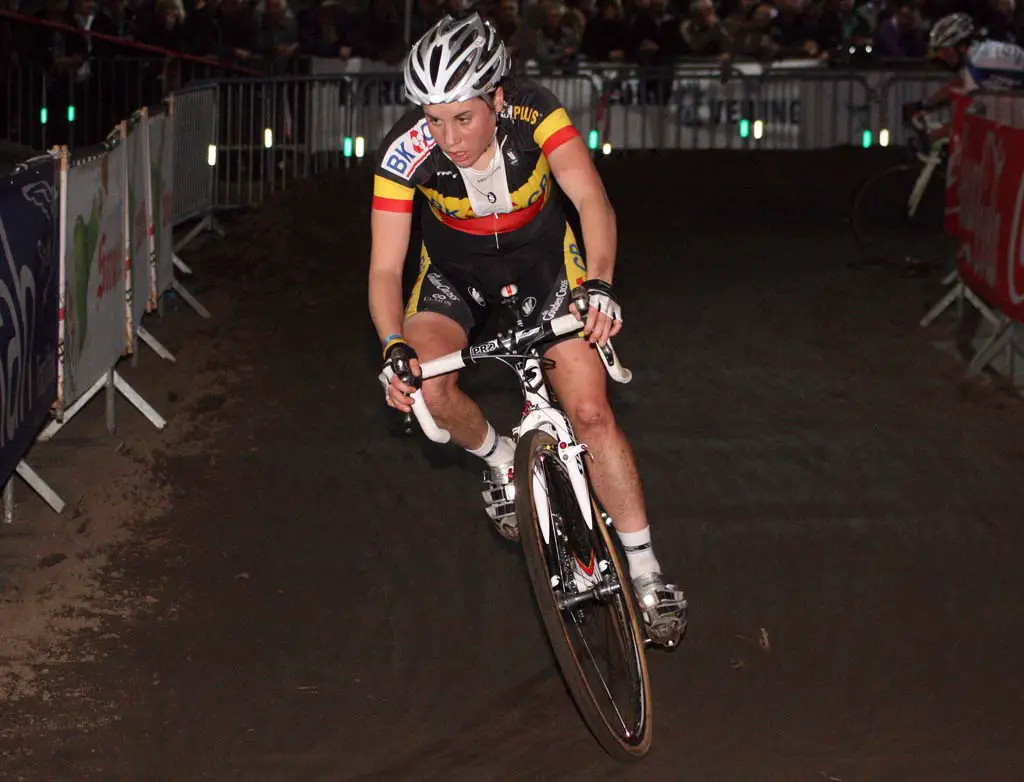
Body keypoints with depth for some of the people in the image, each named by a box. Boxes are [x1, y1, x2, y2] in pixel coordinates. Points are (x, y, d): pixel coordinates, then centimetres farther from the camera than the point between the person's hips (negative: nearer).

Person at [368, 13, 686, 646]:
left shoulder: (535, 115, -33)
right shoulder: (406, 153, -31)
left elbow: (592, 198, -43)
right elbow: (386, 267, -29)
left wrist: (599, 283, -61)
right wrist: (395, 348, -47)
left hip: (543, 255, -1)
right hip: (457, 266, 1)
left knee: (591, 411, -9)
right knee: (425, 385, -24)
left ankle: (646, 573, 3)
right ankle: (500, 460, 10)